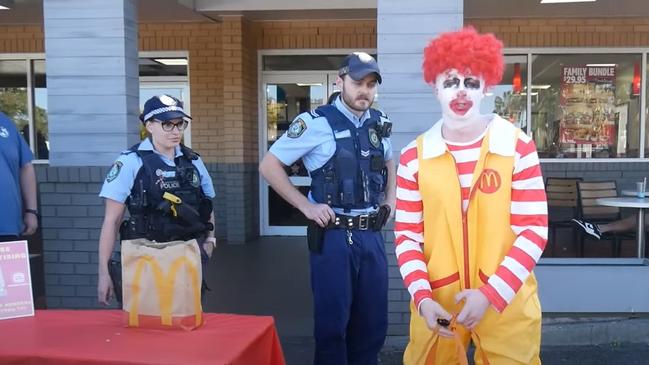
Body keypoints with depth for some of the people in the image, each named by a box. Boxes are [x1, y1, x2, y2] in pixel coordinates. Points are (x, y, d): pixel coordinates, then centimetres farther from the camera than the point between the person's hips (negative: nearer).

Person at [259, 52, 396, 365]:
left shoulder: (378, 123, 7)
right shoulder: (317, 122, -9)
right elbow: (269, 165, -7)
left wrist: (389, 200, 12)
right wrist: (306, 206, -11)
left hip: (372, 234, 5)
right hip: (333, 235, -5)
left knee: (373, 321, 14)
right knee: (333, 321, 5)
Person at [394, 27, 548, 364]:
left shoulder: (518, 146, -6)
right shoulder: (414, 156, -2)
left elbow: (533, 230, -7)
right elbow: (407, 236, 1)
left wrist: (491, 293, -15)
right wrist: (422, 298, -12)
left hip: (507, 302, -1)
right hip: (436, 303, 2)